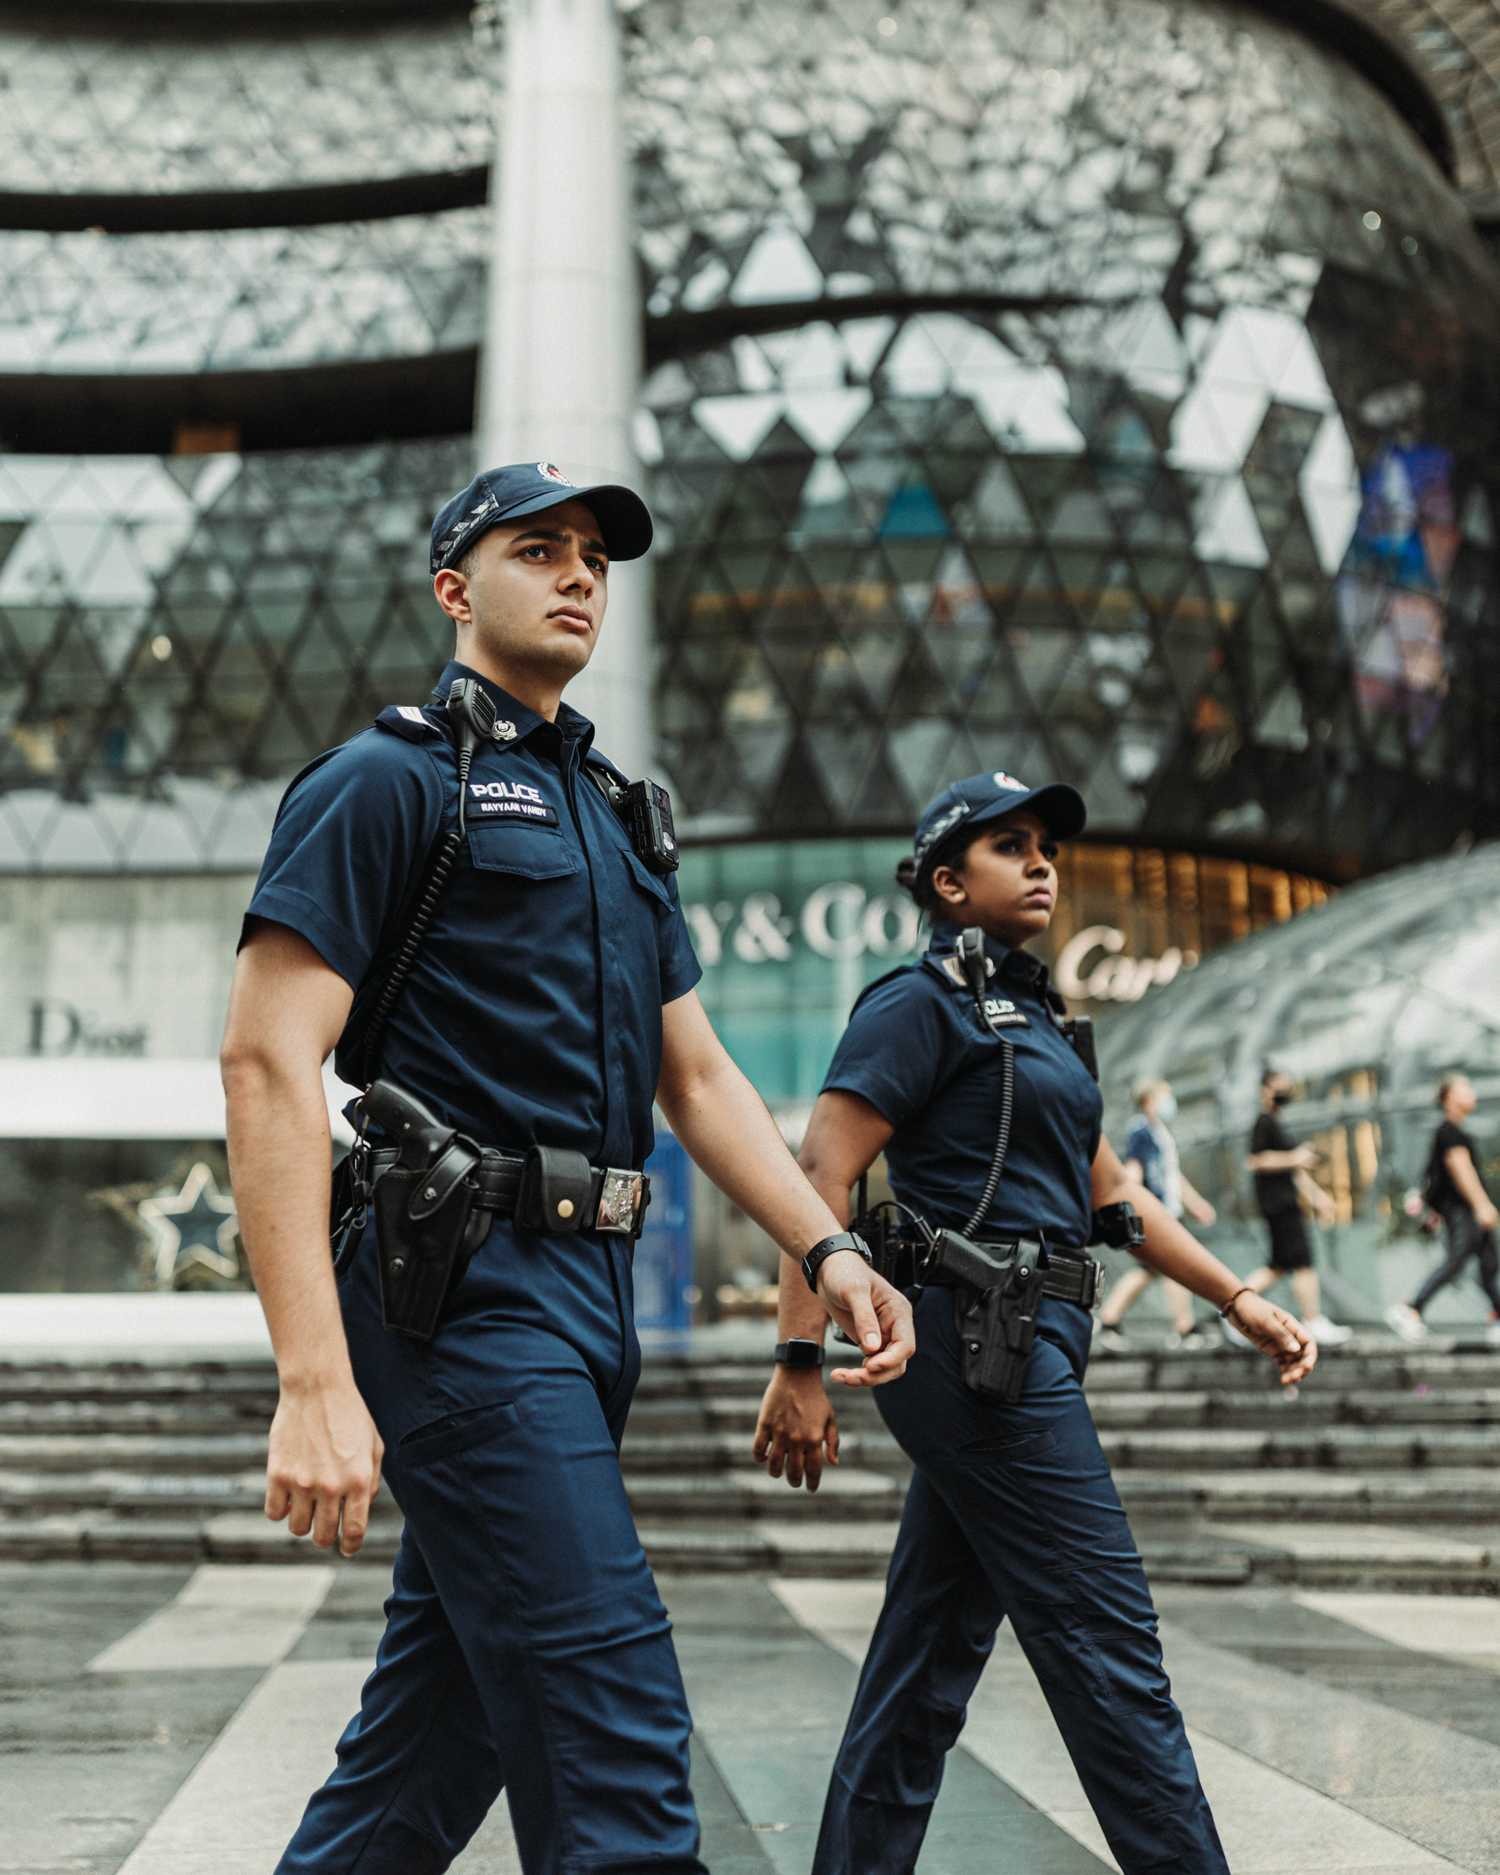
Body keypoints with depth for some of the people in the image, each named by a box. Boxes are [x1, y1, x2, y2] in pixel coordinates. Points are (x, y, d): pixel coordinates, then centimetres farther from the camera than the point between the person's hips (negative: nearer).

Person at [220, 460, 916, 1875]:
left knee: (444, 1727, 14)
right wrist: (315, 1382, -22)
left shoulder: (616, 817, 21)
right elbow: (268, 1063, -13)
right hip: (465, 1291, -8)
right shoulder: (389, 780, -4)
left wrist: (828, 1250, 7)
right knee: (614, 1735, -10)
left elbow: (697, 1077, 22)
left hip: (585, 1295, 9)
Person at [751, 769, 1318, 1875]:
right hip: (980, 1340, -9)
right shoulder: (923, 1003, -5)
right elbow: (823, 1173, -13)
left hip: (1023, 1352, 9)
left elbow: (1109, 1188, 24)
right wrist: (800, 1361, -20)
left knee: (931, 1656, 11)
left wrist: (1241, 1300, 18)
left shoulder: (1034, 1020, 22)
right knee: (1110, 1647, -6)